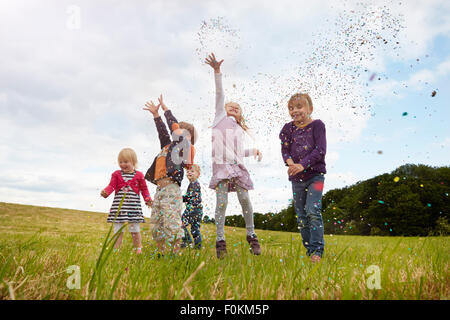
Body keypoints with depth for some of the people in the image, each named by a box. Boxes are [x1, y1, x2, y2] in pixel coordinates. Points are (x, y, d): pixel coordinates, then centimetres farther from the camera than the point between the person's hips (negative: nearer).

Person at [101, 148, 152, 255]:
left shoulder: (139, 175, 4)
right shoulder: (116, 174, 7)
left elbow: (144, 189, 8)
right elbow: (111, 186, 0)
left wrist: (148, 199, -5)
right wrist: (105, 192, -20)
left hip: (134, 205, -1)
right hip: (119, 205, 1)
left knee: (134, 230, 6)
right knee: (118, 230, 6)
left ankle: (139, 249, 20)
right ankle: (116, 249, 14)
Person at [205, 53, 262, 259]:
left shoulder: (240, 130, 30)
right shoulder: (220, 116, 20)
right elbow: (219, 94, 9)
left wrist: (253, 151, 11)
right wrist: (217, 71, -1)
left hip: (237, 165, 4)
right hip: (221, 164, -4)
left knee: (245, 200, -4)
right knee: (221, 202, -9)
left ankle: (251, 236, 9)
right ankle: (220, 240, -4)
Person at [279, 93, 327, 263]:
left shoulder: (317, 125, -2)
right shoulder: (288, 128, 8)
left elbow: (320, 150, -11)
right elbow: (285, 150, 1)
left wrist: (302, 165, -22)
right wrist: (291, 164, -20)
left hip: (315, 174, -4)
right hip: (296, 178, 4)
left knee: (313, 211, -15)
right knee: (301, 216, 8)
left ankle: (317, 250, -7)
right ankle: (309, 250, 19)